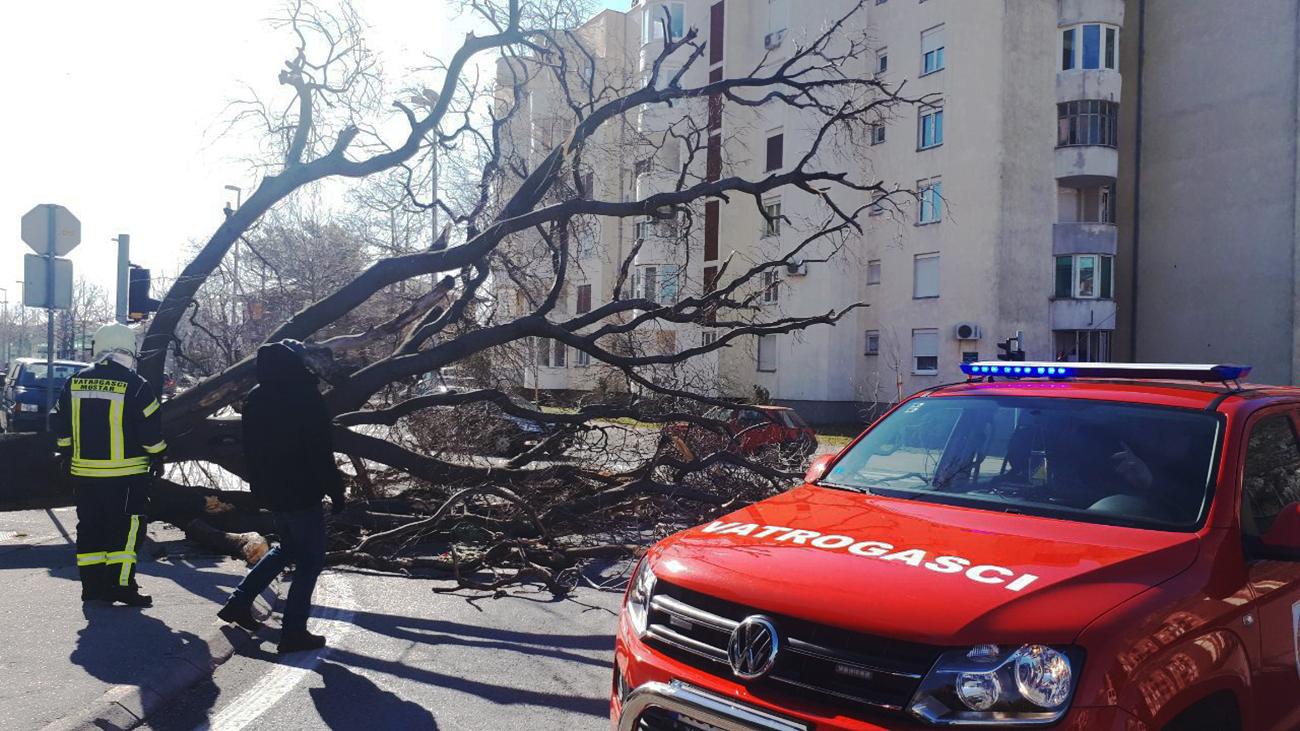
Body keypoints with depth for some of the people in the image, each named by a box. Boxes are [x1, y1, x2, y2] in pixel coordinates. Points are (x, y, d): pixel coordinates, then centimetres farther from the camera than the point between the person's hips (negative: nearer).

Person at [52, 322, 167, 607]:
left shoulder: (74, 383, 5)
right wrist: (157, 456, 5)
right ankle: (120, 584, -3)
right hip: (124, 474, -5)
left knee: (90, 527, 14)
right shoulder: (135, 385, -11)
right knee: (127, 529, 1)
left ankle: (92, 584, 18)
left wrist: (66, 455, 24)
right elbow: (151, 430, -10)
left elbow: (60, 425, 12)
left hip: (83, 472, 5)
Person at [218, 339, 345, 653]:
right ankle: (293, 632, 2)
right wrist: (336, 491, -12)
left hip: (269, 490, 8)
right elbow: (320, 452, -18)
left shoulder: (255, 398, 7)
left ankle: (239, 601, 23)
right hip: (301, 492, -8)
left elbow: (250, 449, 15)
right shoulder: (304, 397, -17)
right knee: (310, 560, 2)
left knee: (287, 548, 26)